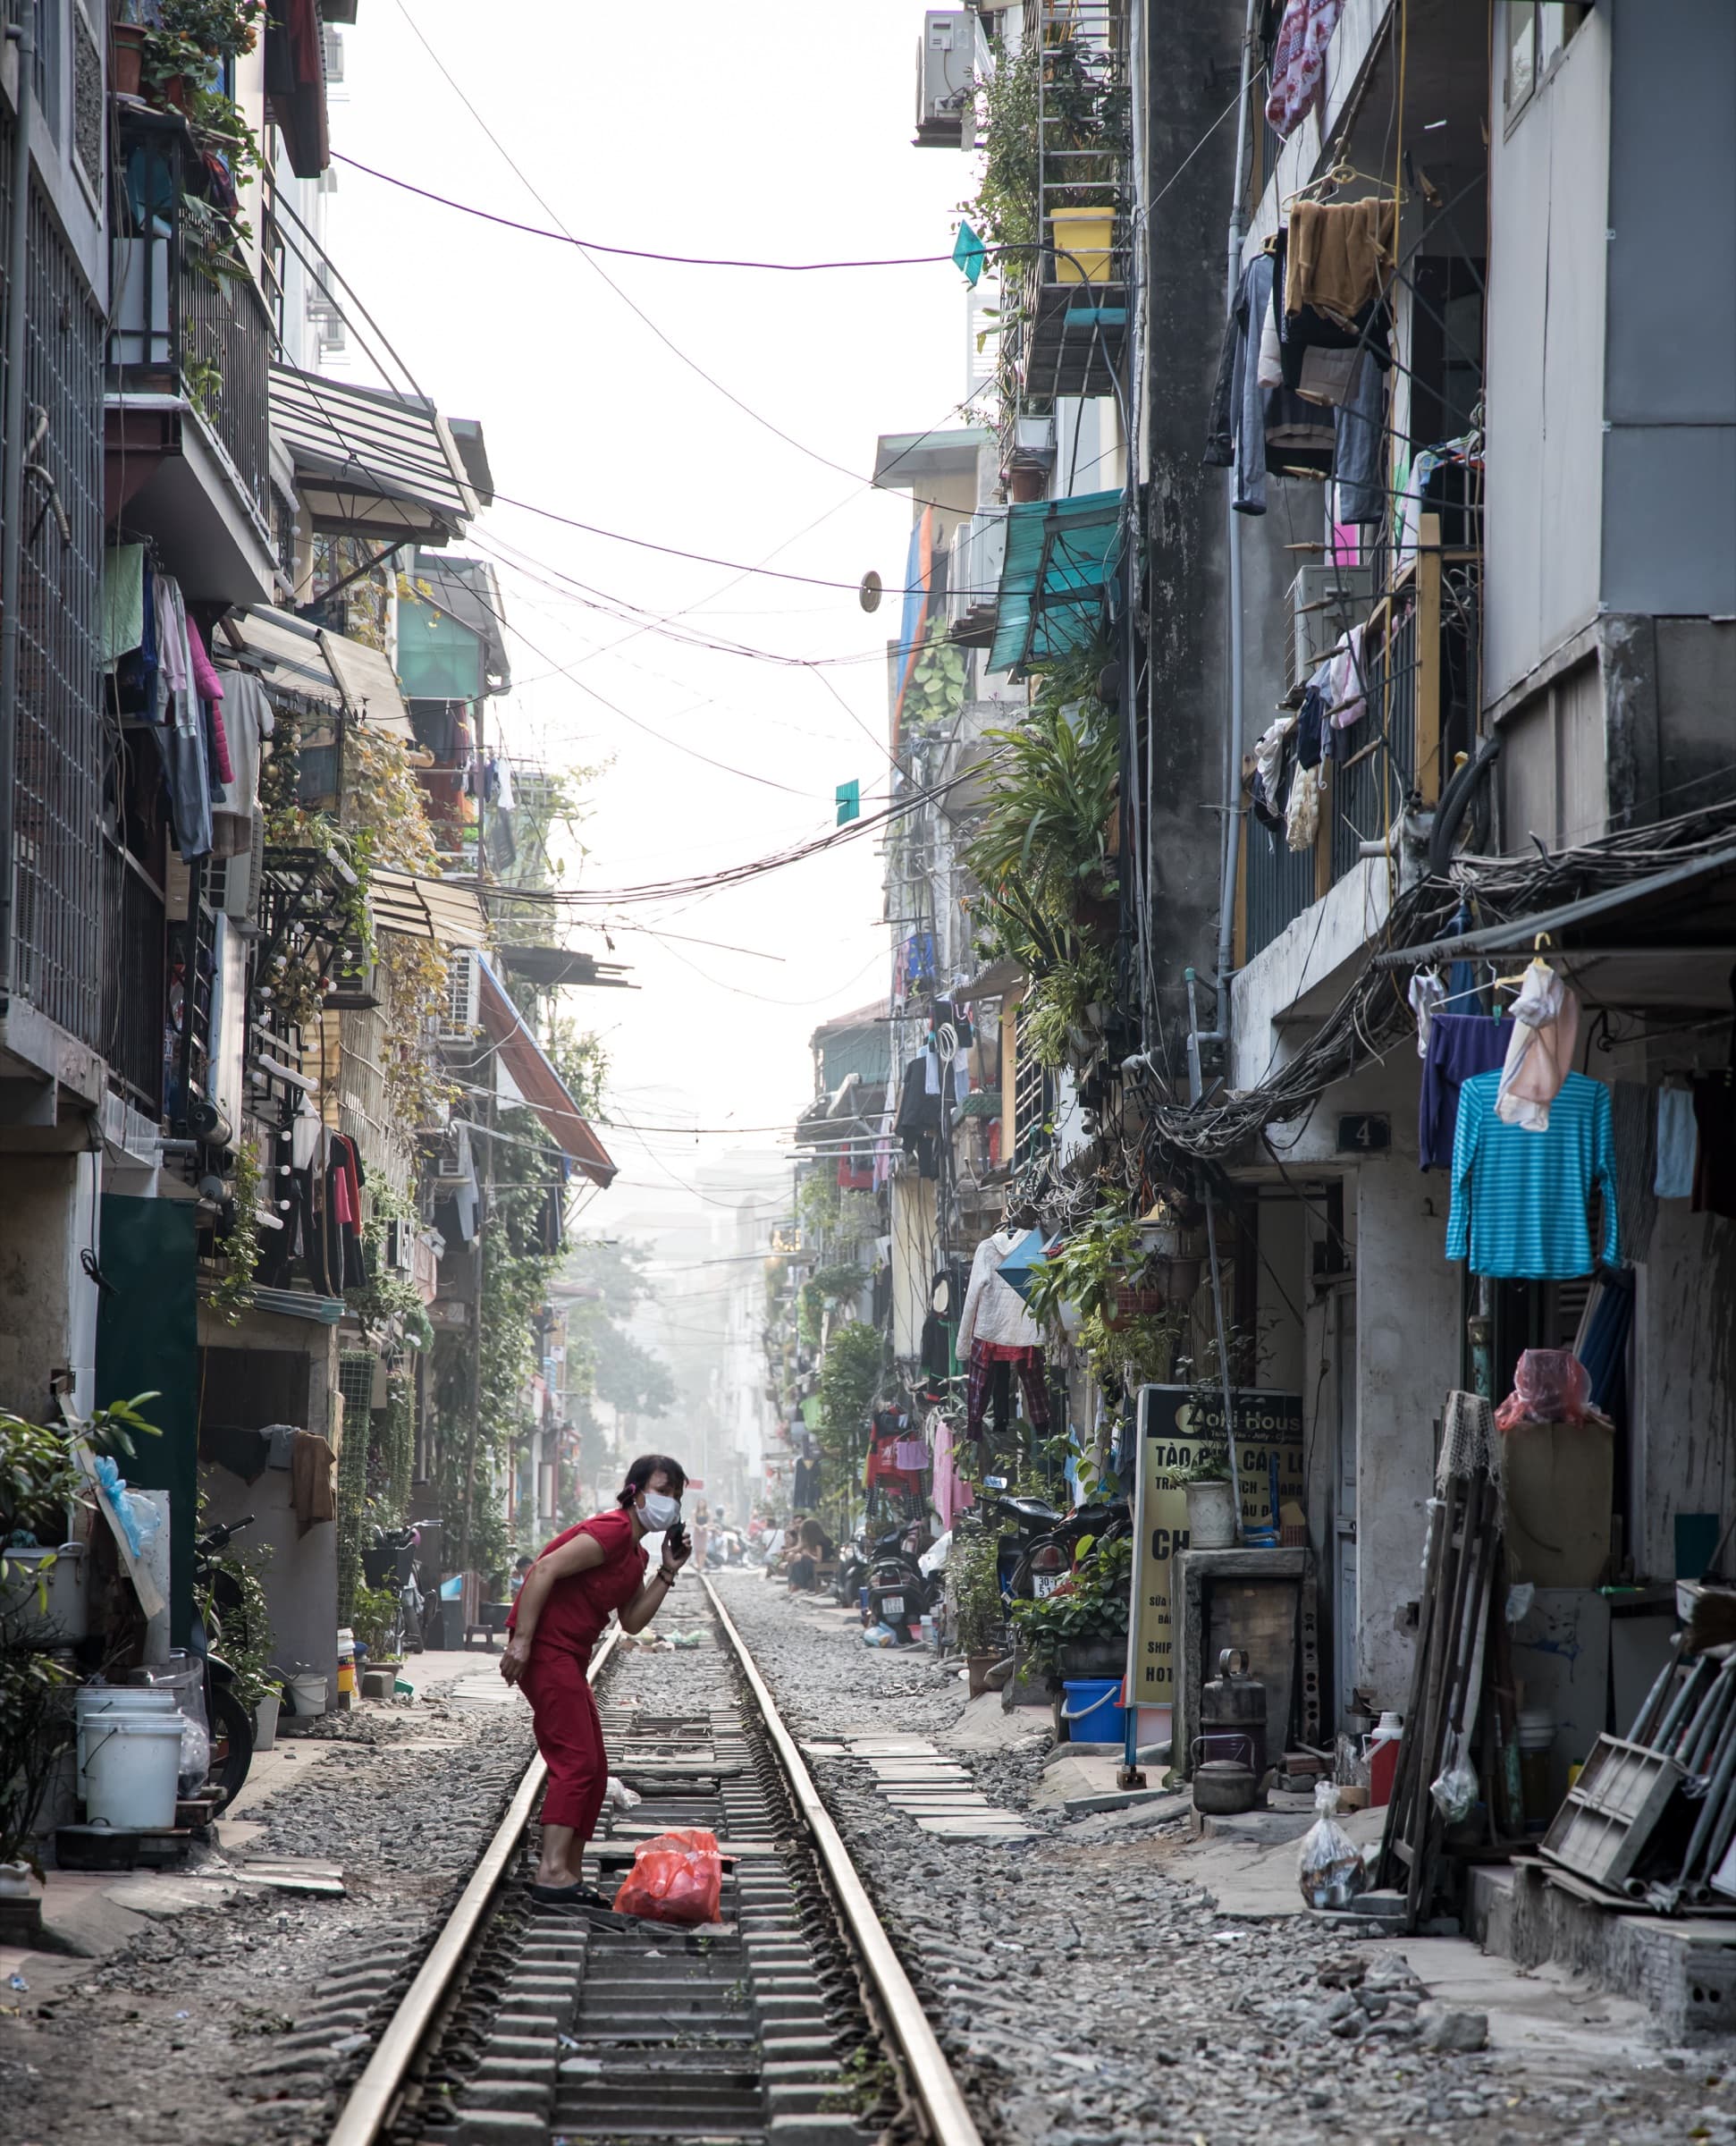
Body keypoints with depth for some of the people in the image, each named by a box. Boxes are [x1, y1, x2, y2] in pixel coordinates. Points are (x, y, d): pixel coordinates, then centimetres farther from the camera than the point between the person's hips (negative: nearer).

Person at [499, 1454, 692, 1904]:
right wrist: (521, 1641, -25)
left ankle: (568, 1876, 13)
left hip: (568, 1656, 11)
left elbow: (632, 1622, 14)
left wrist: (667, 1573, 7)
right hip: (546, 1647, -11)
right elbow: (545, 1570, -22)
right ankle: (553, 1873, -22)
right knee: (577, 1762, -16)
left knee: (593, 1769, 11)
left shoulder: (635, 1555, 19)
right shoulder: (612, 1531, -14)